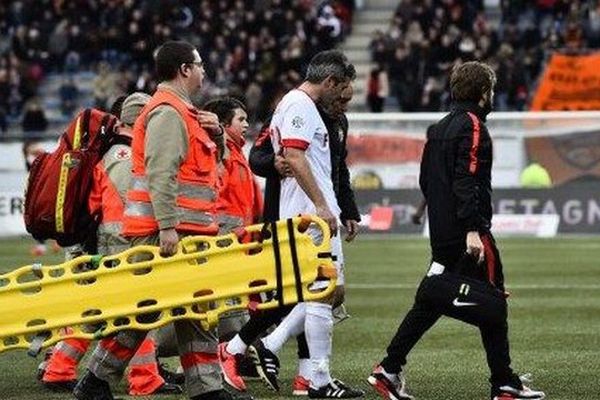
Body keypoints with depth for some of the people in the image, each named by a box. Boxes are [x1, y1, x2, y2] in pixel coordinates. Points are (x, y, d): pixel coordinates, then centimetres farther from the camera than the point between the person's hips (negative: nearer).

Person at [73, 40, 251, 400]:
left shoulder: (184, 113, 20)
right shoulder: (168, 112, -12)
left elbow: (211, 159, 29)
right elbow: (161, 173, -22)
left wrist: (216, 134, 8)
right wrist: (167, 226, -27)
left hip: (189, 232, 11)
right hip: (166, 231, -11)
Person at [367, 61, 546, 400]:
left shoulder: (439, 128, 15)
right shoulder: (473, 127, -12)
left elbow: (425, 180, 20)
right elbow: (466, 181, -21)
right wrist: (472, 230, -25)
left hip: (441, 230, 9)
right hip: (465, 231, -9)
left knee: (431, 300, 12)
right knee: (492, 303, -2)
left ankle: (390, 370, 9)